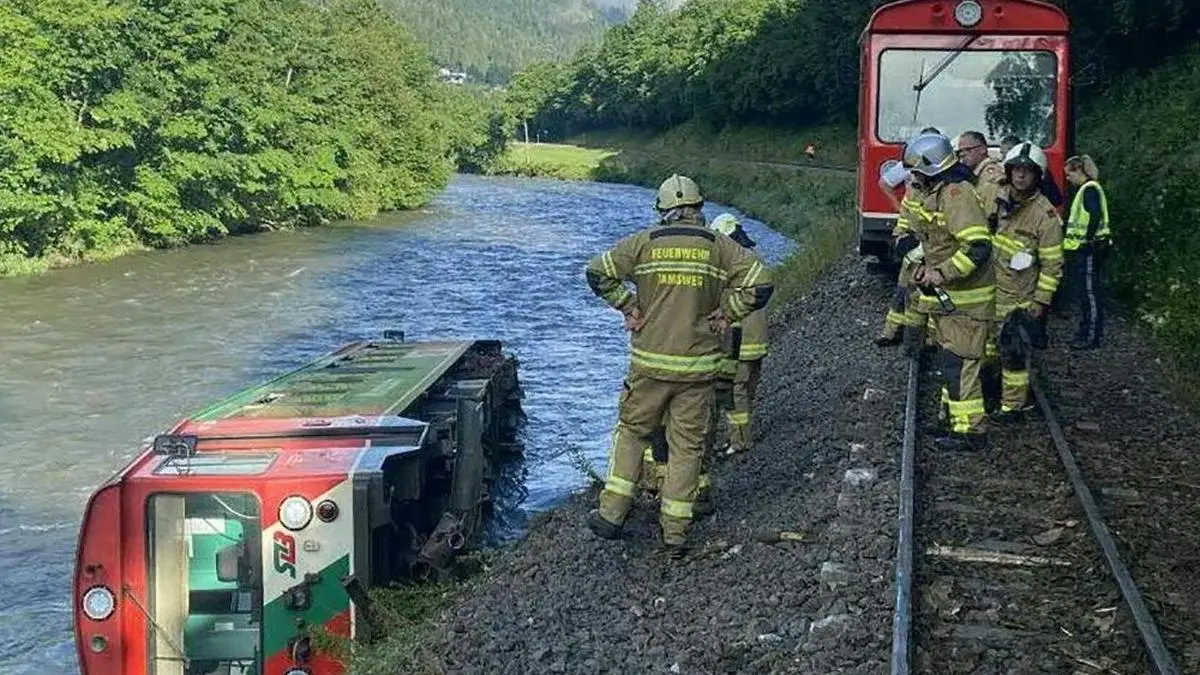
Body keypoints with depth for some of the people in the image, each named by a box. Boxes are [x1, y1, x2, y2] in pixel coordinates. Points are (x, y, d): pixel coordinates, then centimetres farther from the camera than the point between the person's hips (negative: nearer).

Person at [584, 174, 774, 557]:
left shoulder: (644, 241, -1)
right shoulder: (719, 246, -1)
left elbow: (598, 271, -3)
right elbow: (761, 284, -8)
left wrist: (628, 306, 4)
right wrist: (726, 313, 2)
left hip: (649, 362, 0)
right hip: (699, 367, 0)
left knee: (631, 432, 16)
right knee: (687, 446, 8)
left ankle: (611, 514, 12)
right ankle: (675, 534, 10)